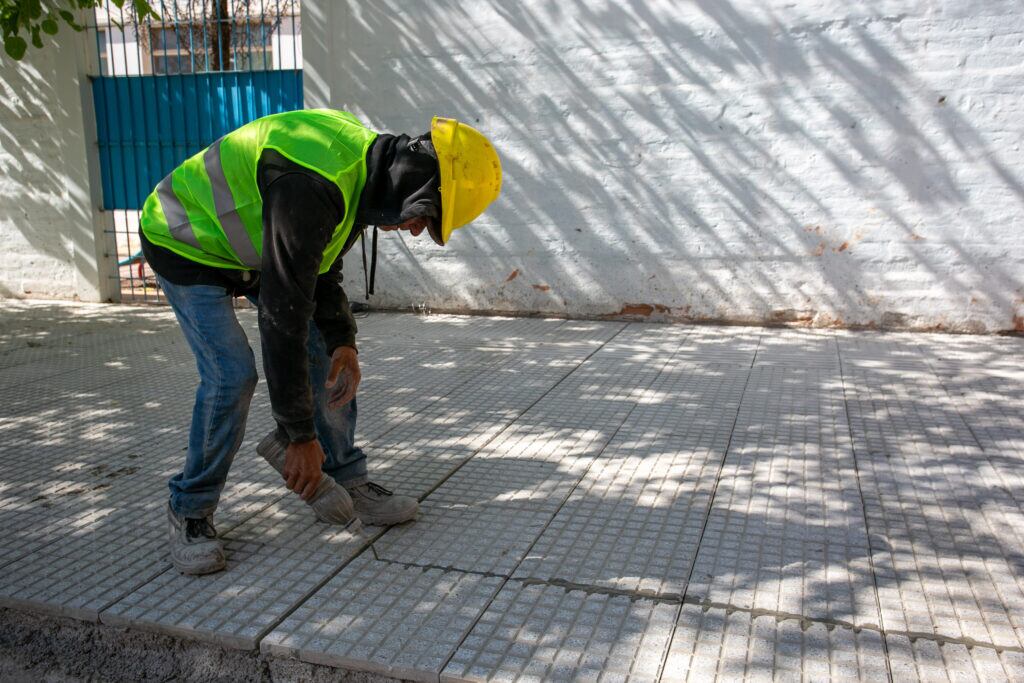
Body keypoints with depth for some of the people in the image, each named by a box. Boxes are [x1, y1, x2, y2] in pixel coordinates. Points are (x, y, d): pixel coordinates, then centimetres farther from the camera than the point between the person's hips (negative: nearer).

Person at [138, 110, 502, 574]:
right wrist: (301, 437, -31)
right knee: (231, 374, -19)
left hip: (249, 243, 8)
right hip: (187, 245, -8)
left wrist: (343, 341, -9)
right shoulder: (312, 190, -38)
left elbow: (323, 266, 4)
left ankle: (347, 482, 12)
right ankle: (190, 512, 3)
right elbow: (283, 317, -37)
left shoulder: (365, 165, -8)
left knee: (325, 352, 0)